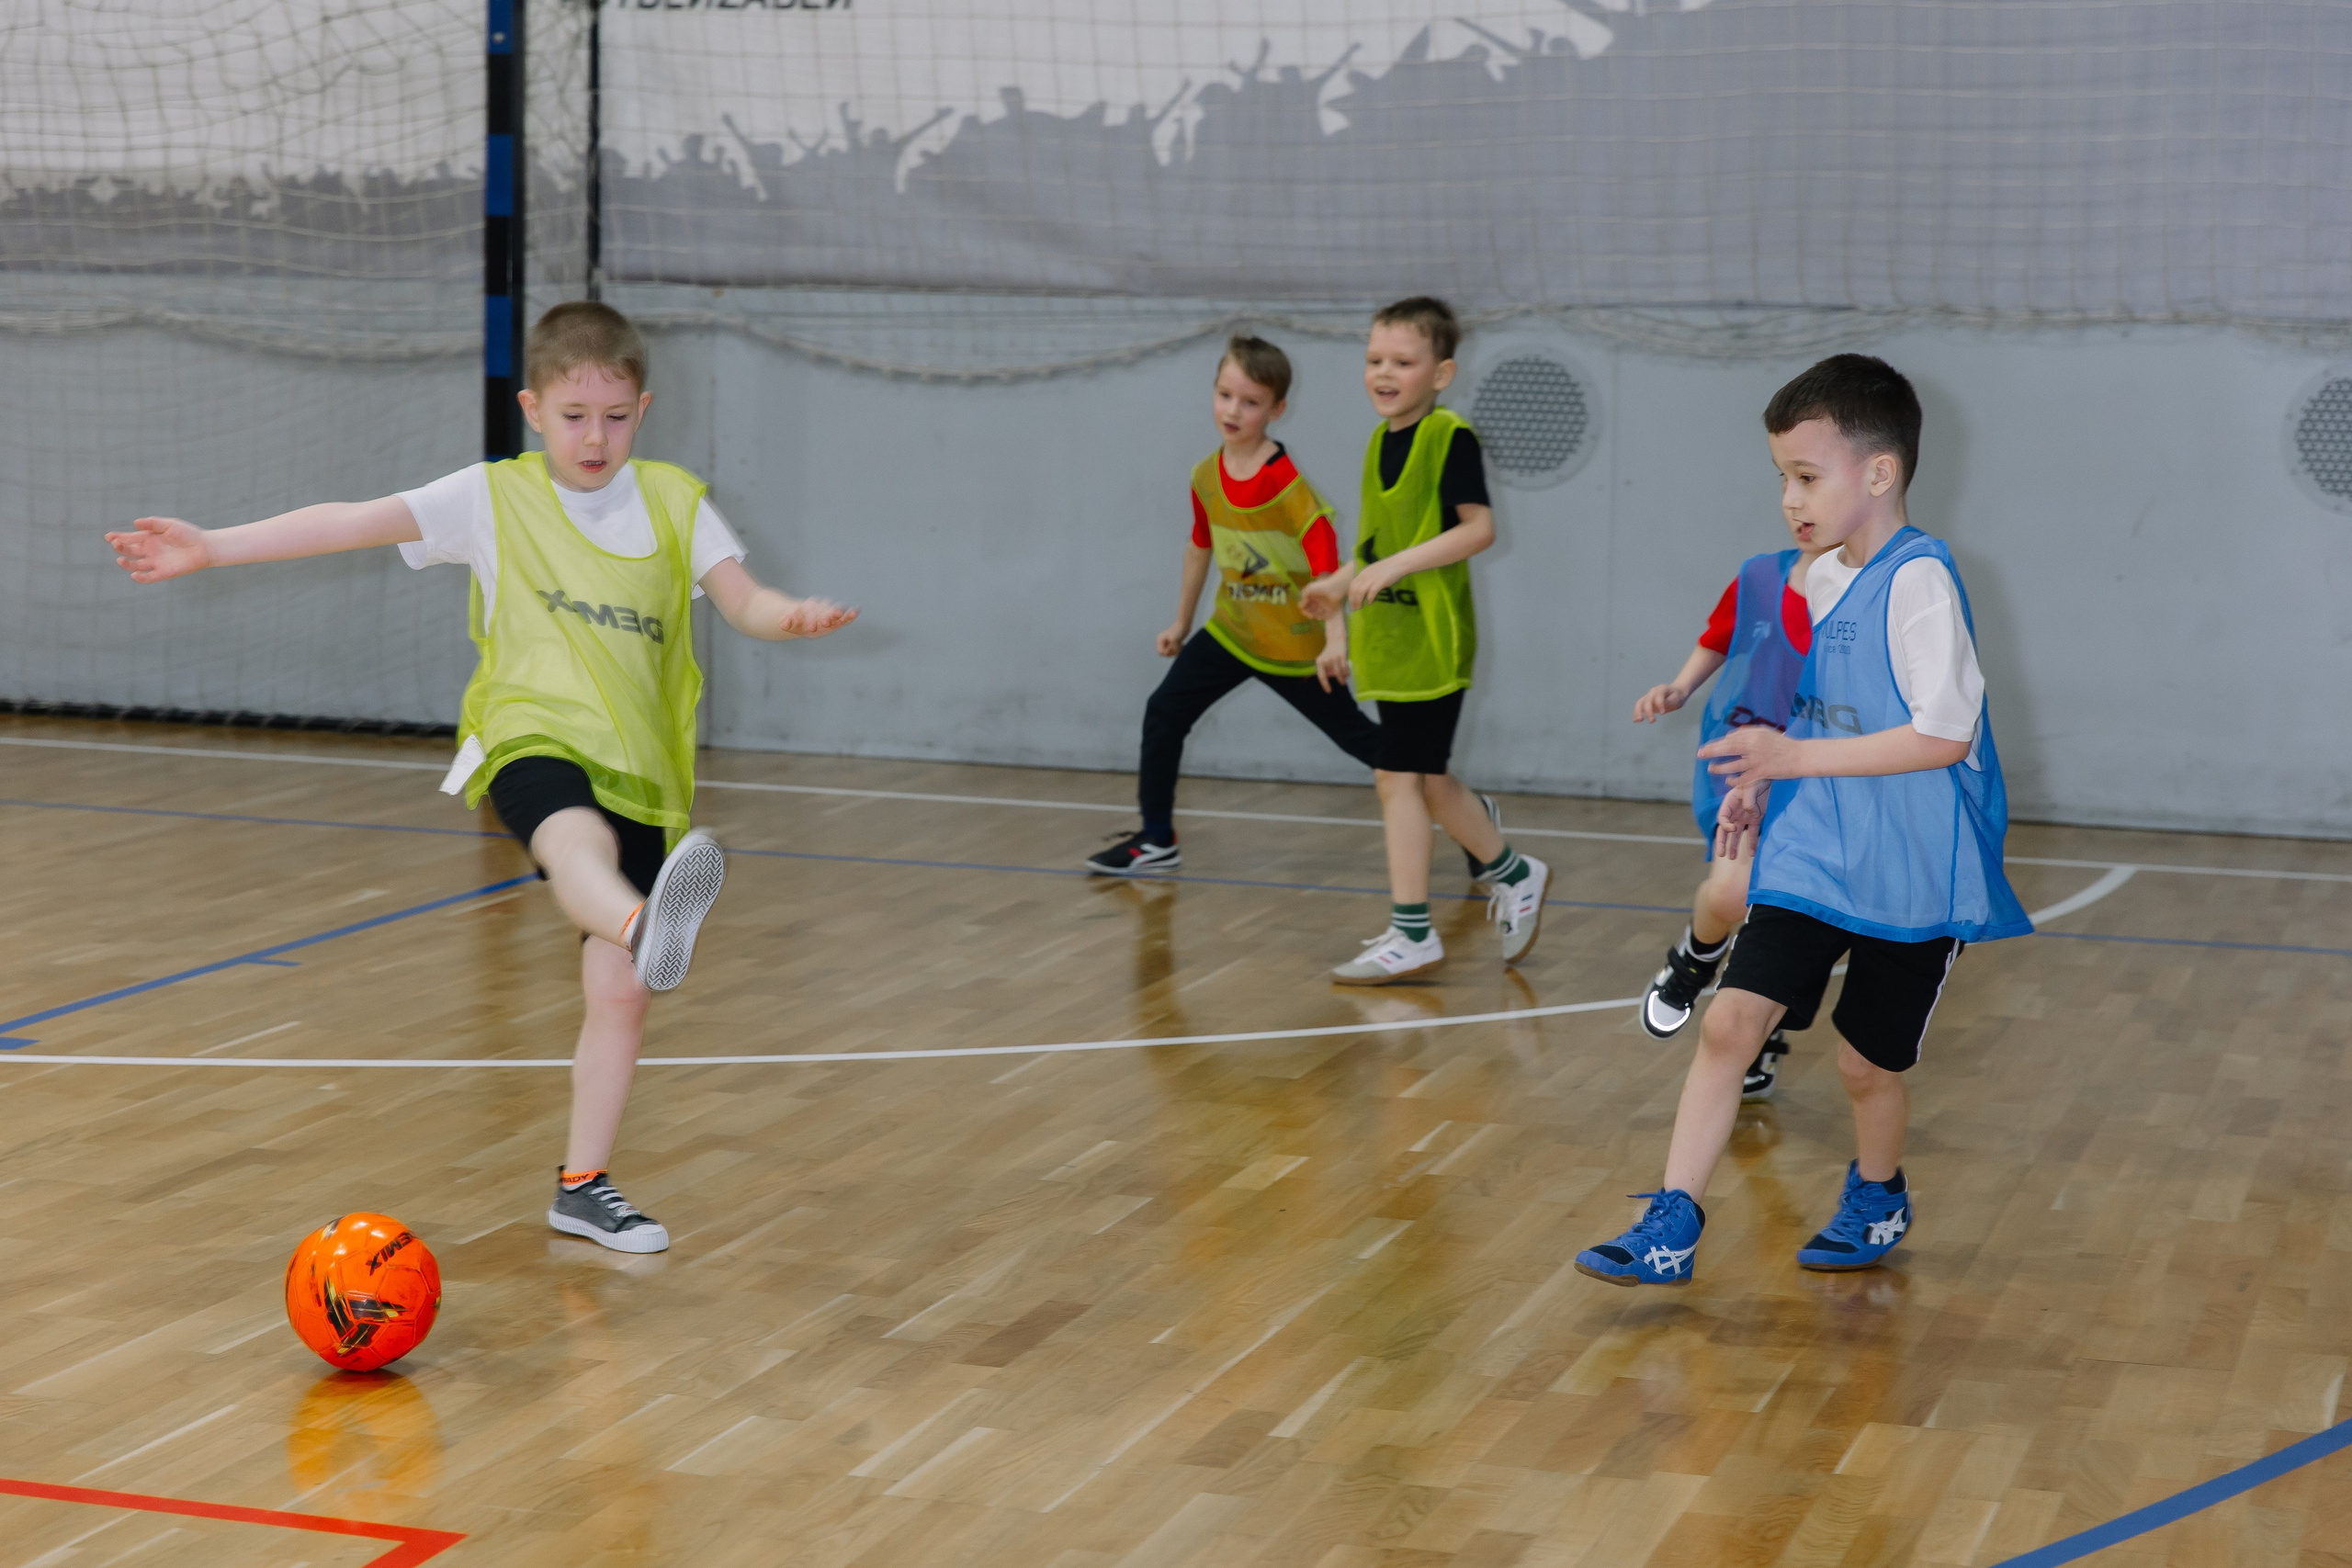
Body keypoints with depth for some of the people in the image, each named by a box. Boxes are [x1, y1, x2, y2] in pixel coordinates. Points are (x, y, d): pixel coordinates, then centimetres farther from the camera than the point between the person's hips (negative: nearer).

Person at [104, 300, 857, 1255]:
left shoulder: (675, 503, 12)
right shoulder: (494, 499, 6)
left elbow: (744, 603, 5)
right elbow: (349, 523, 3)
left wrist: (793, 618, -18)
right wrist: (210, 547, -2)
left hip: (639, 773, 4)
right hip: (533, 738, -4)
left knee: (619, 991, 4)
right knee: (580, 843, -40)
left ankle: (583, 1185, 19)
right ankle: (648, 928, -75)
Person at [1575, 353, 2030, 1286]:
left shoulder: (1917, 581, -19)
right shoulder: (1818, 578, 7)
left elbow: (1945, 733, -24)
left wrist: (1794, 758, -24)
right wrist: (1765, 782, 7)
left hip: (1910, 876, -6)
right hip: (1811, 858, 6)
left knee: (1869, 1061, 9)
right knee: (1730, 1022, -6)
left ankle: (1877, 1196, 38)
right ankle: (1672, 1226, -3)